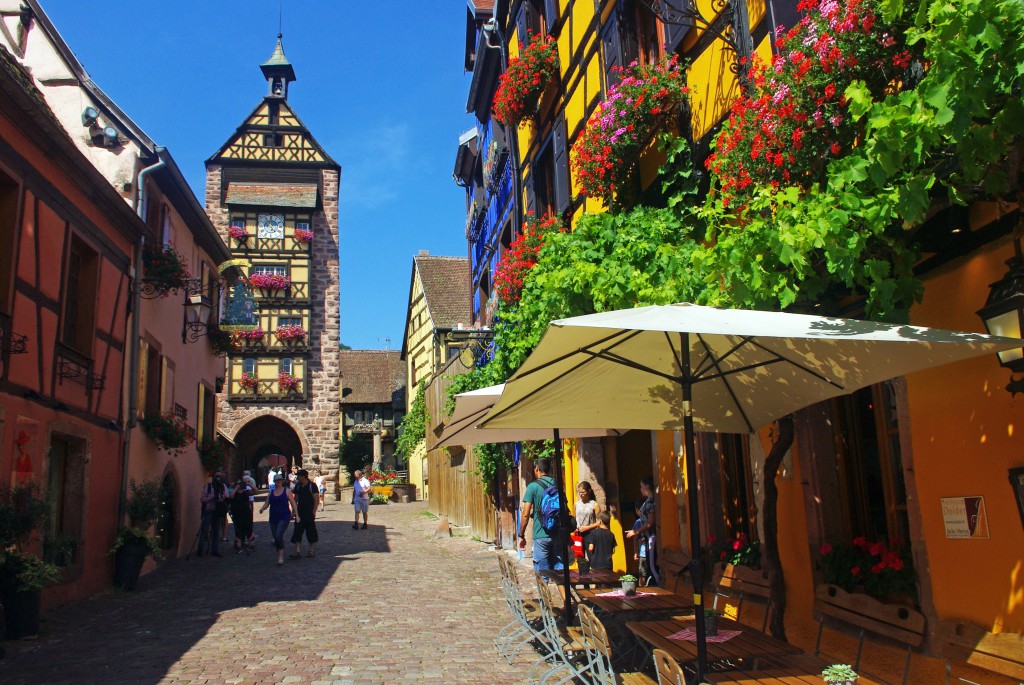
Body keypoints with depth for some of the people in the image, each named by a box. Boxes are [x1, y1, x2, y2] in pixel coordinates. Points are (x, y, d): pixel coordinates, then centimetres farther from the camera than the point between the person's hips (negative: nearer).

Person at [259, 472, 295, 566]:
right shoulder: (271, 493, 13)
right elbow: (267, 503, 8)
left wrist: (295, 514, -5)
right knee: (275, 537, 7)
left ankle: (281, 556, -17)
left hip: (284, 517, -5)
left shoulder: (287, 491, 1)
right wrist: (262, 508, -13)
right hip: (273, 518, 5)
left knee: (279, 535, -20)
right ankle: (279, 556, 21)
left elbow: (292, 503, 1)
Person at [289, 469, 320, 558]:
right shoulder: (298, 486, 8)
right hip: (299, 513, 5)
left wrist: (314, 511, -15)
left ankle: (312, 551, 14)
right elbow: (295, 499, 16)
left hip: (309, 513, -5)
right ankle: (298, 552, 0)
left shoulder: (312, 486, -9)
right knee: (297, 532, -1)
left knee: (311, 532, 3)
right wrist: (294, 510, 8)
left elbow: (316, 499, -10)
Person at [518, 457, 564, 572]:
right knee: (559, 570, 8)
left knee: (542, 571, 1)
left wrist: (521, 536, 1)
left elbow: (526, 514, -8)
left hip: (541, 535, -4)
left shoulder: (533, 486, -5)